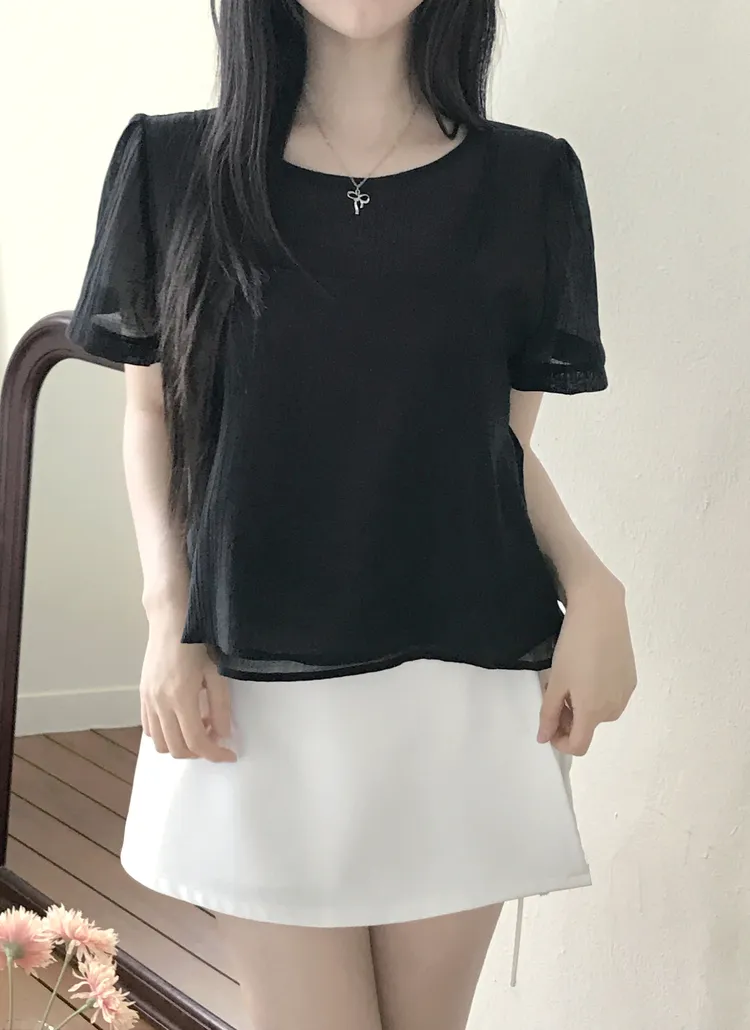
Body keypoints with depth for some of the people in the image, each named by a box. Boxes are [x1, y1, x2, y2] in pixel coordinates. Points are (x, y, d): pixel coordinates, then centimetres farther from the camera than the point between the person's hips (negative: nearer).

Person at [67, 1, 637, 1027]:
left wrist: (591, 587, -8)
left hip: (466, 680, 1)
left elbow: (506, 441, 9)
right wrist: (169, 616, -5)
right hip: (259, 690, -1)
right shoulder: (174, 163, 1)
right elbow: (150, 411, 8)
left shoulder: (529, 179, 3)